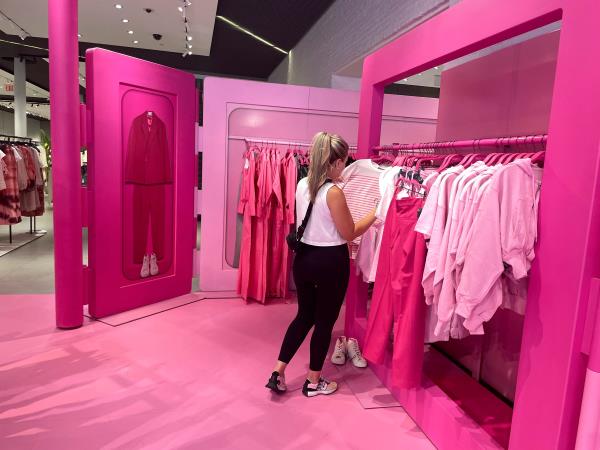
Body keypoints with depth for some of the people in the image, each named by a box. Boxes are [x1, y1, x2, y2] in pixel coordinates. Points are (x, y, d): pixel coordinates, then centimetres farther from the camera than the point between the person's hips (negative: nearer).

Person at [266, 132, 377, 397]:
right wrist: (376, 212, 0)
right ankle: (313, 382, 27)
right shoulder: (334, 192, -19)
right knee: (325, 321, 11)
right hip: (330, 262, -7)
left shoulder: (302, 185, 3)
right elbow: (349, 234, -10)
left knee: (304, 316, 21)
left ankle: (278, 373, 22)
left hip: (304, 257, 7)